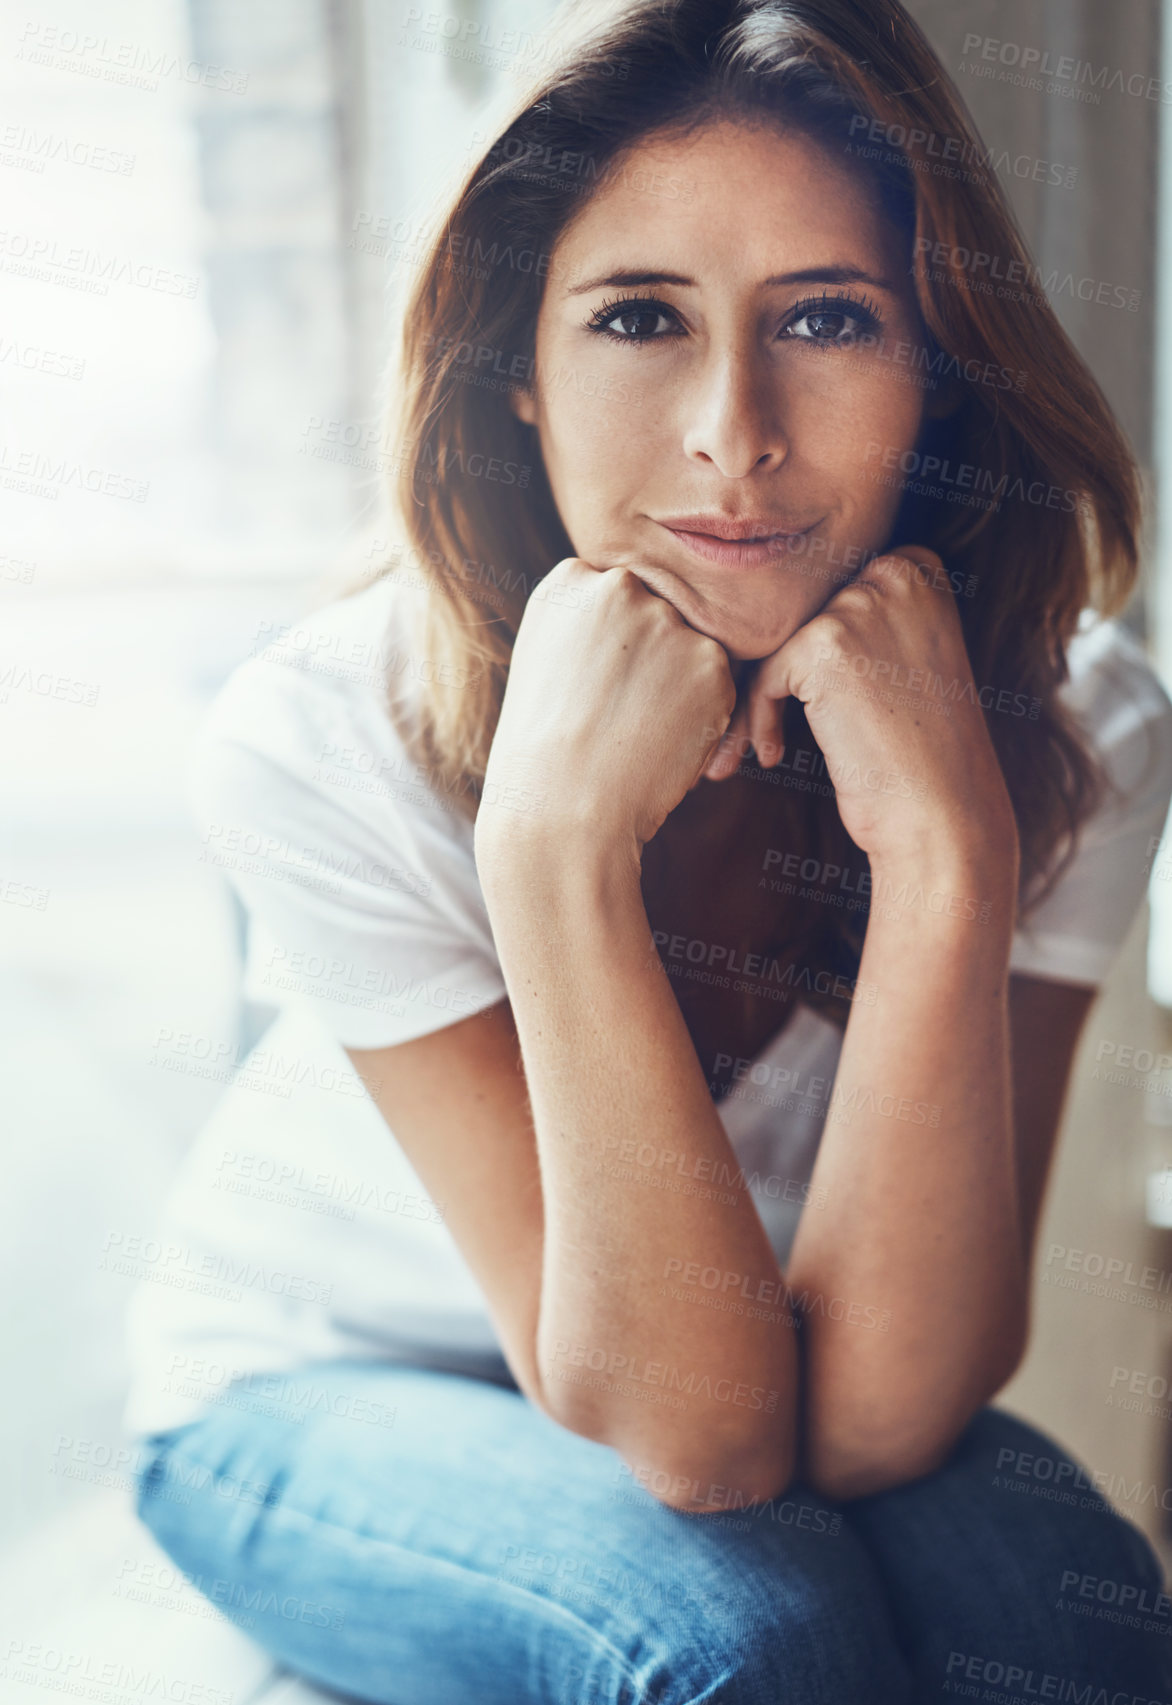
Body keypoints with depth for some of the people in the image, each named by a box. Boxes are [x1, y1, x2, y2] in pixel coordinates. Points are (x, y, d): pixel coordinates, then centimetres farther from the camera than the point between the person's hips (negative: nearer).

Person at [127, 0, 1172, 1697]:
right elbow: (700, 1441, -30)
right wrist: (555, 841, -42)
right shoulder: (327, 741, -27)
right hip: (318, 1397, -1)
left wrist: (947, 853, -39)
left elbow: (867, 1422, -27)